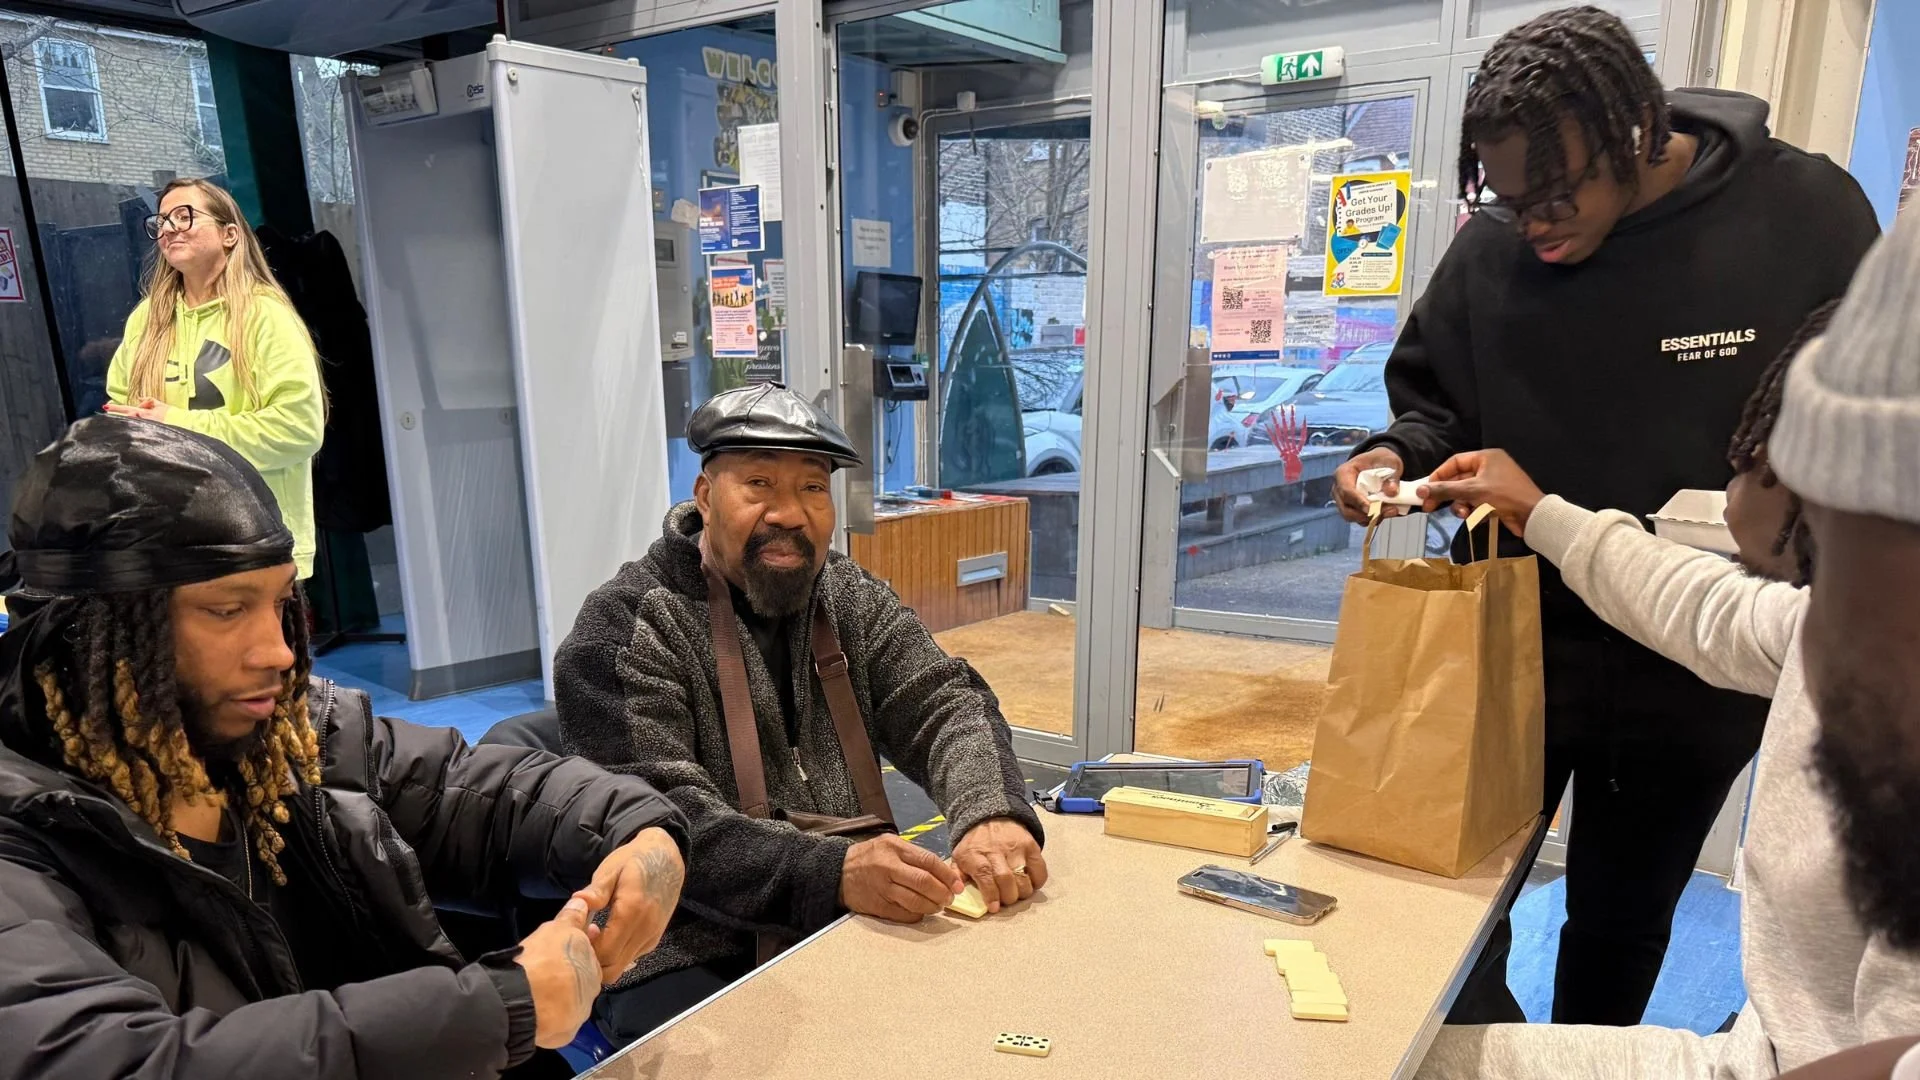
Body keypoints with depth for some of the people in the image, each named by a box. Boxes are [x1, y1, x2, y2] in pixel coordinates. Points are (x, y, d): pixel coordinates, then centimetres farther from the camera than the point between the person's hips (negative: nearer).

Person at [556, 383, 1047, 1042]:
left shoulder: (851, 599, 9)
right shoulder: (625, 627, -8)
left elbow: (945, 704, -2)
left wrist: (991, 813, -24)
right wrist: (831, 873, -34)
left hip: (861, 923, 5)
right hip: (690, 961, -5)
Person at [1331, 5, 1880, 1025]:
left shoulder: (1804, 213, -9)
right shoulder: (1490, 246, -7)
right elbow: (1435, 396, 6)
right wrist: (1400, 453, -14)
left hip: (1700, 660, 0)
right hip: (1515, 634, 1)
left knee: (1622, 917, 19)